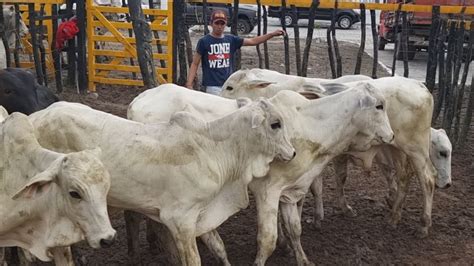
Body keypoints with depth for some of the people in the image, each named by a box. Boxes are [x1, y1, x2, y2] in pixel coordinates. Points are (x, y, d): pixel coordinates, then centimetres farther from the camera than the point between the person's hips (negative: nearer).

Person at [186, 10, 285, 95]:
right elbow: (195, 64, 0)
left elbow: (252, 41, 10)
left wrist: (272, 34, 1)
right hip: (213, 86, -4)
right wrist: (189, 84, -9)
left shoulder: (231, 40, 10)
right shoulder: (204, 41, -1)